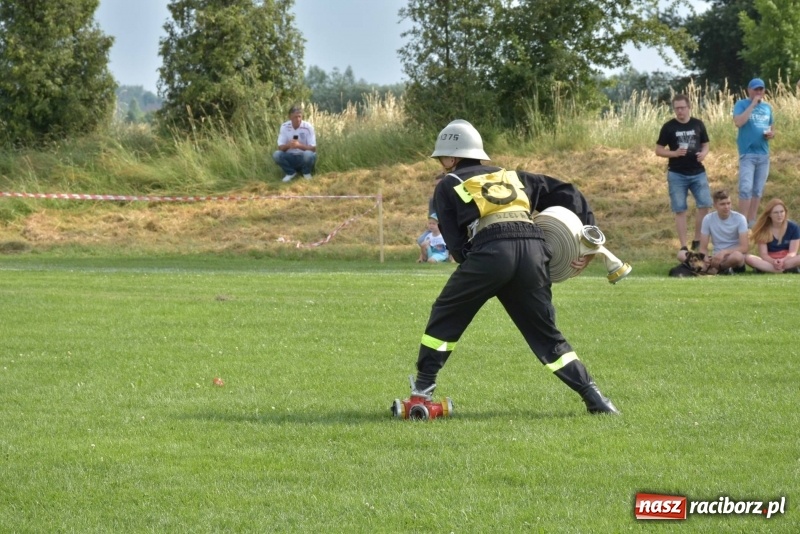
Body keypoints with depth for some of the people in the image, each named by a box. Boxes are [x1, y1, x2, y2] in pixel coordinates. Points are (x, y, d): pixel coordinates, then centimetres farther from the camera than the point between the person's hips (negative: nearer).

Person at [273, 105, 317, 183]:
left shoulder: (308, 127, -14)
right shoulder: (284, 127, -8)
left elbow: (313, 148, -16)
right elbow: (280, 148, -8)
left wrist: (299, 145, -35)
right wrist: (288, 145, -32)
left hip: (303, 158, -2)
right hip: (290, 157, 2)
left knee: (308, 154, -36)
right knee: (276, 154, -27)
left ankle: (306, 173, -3)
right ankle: (291, 173, 0)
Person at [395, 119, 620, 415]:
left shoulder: (449, 185, 23)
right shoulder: (512, 177, 34)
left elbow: (455, 244, 13)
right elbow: (567, 193, 29)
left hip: (491, 249, -4)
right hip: (534, 248, 4)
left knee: (446, 316, 16)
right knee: (546, 334, 13)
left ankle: (423, 388, 14)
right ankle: (592, 396, 2)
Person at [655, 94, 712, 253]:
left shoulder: (698, 124, 4)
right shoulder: (669, 127, -2)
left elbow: (705, 145, 12)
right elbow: (658, 150, 0)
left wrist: (703, 154, -11)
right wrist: (674, 153, -18)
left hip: (698, 173, 2)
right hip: (676, 174, -2)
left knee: (705, 205, -5)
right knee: (680, 210, -1)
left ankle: (697, 241, 11)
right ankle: (683, 246, 4)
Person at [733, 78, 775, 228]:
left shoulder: (767, 107, 12)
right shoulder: (741, 104, -3)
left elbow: (772, 128, 23)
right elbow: (738, 122, -21)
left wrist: (771, 134, -2)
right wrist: (753, 104, -19)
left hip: (764, 154, 5)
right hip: (747, 154, -5)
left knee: (758, 190, 8)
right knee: (746, 188, -13)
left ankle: (752, 221, 14)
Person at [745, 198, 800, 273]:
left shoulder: (793, 227, 0)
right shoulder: (763, 229, -1)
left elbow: (792, 252, -6)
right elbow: (763, 254, -7)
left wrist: (783, 261, -27)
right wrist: (773, 262, -29)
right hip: (769, 261, 1)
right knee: (749, 258, -31)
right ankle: (788, 269, -36)